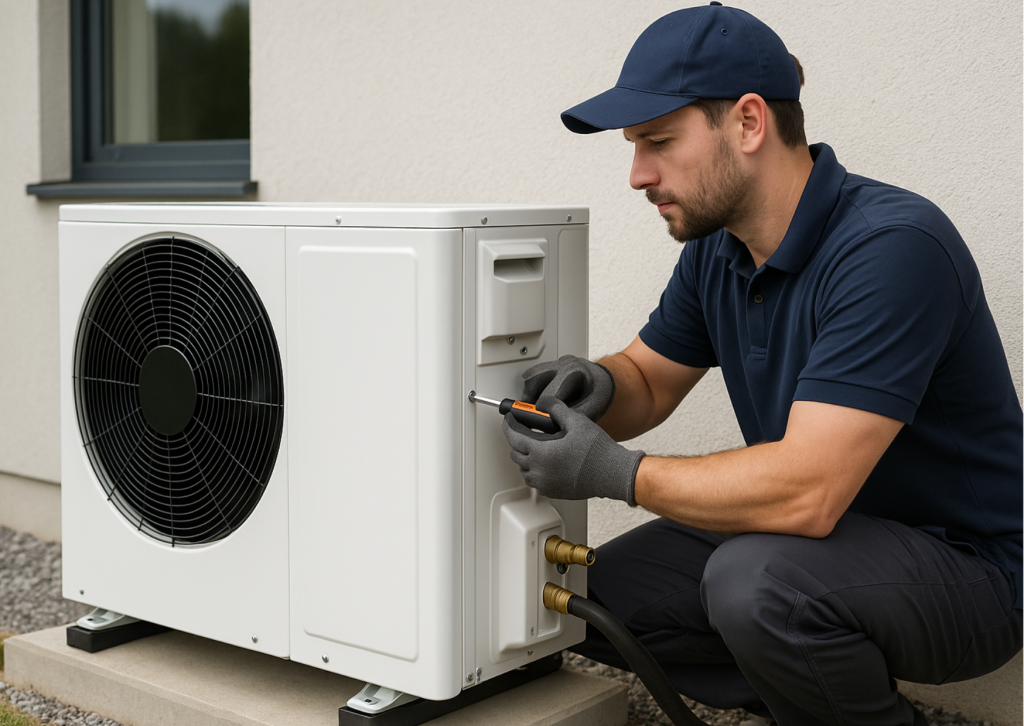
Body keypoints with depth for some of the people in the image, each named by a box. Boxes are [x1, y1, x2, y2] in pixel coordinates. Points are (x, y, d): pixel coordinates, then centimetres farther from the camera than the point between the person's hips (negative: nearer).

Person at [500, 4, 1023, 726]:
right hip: (828, 534, 8)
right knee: (597, 594, 0)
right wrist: (596, 386, -12)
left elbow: (806, 490, -34)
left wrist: (613, 472, -25)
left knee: (755, 582, -35)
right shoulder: (715, 250, 0)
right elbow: (649, 381, 13)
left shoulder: (892, 247, -28)